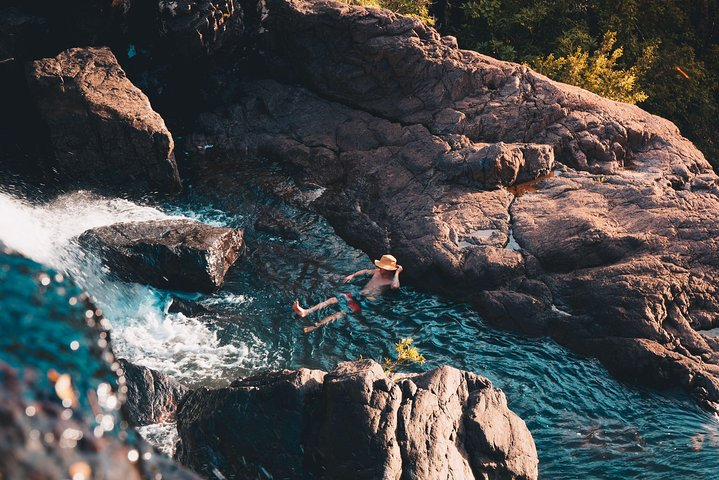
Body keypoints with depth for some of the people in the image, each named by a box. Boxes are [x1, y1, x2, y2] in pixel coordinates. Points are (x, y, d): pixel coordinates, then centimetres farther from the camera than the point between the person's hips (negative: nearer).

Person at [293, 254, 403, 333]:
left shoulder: (391, 279, -8)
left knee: (343, 312, -26)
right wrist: (352, 275, 19)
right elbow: (365, 271, 31)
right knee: (333, 299, -11)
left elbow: (395, 286, -33)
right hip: (358, 294, 8)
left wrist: (397, 272, -20)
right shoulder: (378, 272, 14)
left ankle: (315, 326, -39)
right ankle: (305, 312, -24)